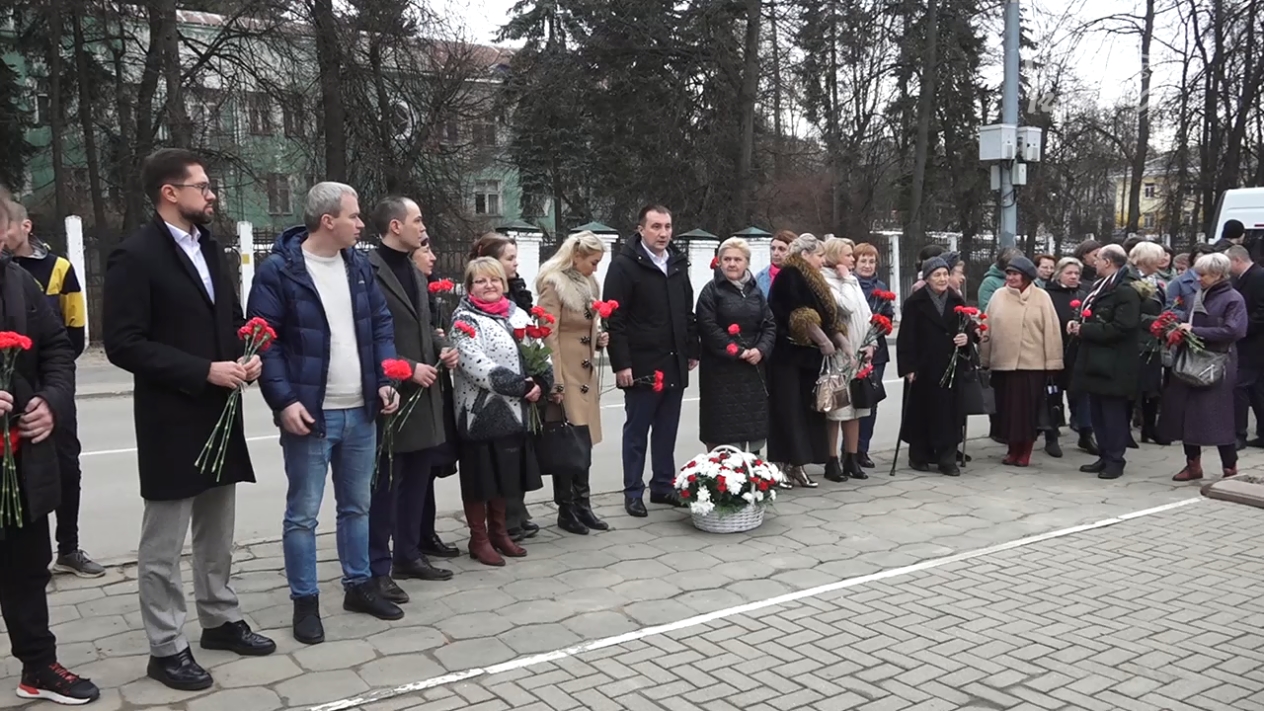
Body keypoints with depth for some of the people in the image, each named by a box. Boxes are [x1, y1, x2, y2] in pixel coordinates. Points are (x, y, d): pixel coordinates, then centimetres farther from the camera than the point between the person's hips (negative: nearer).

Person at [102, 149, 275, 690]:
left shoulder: (210, 249, 11)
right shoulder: (135, 256, -13)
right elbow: (123, 344, -17)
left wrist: (247, 356, -1)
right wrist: (203, 371, -21)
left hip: (219, 414, 7)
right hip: (171, 420, -7)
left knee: (217, 533, 18)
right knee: (164, 543, 4)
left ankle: (220, 620, 32)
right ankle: (166, 648, 16)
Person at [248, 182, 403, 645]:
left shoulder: (359, 265, 8)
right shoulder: (278, 271, -10)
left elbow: (381, 325, 13)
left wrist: (386, 379, 2)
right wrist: (284, 401, -19)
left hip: (361, 412, 6)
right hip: (310, 414, -6)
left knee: (357, 506, 16)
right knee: (303, 514, 4)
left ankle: (359, 585, 30)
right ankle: (305, 601, 17)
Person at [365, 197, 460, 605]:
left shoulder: (414, 273, 16)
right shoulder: (369, 271, -13)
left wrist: (440, 350, 6)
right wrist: (407, 369, -19)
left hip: (424, 395, 9)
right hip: (391, 395, -8)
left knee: (416, 482, 15)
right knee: (384, 488, 1)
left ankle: (408, 555, 28)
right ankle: (378, 569, 11)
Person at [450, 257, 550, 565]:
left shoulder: (518, 314, 11)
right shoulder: (464, 319, -8)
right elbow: (476, 365, -20)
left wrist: (541, 384, -9)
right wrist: (520, 386, -22)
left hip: (514, 411, 6)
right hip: (481, 411, -6)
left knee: (505, 474, 15)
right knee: (480, 476, 3)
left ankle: (499, 532, 29)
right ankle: (479, 539, 15)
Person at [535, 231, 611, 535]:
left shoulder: (590, 284, 13)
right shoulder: (553, 285, -11)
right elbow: (550, 337, -16)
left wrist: (600, 338, 4)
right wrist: (556, 383, -19)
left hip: (585, 371, 8)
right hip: (565, 372, -8)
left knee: (584, 442, 9)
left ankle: (582, 506, 17)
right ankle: (566, 510, 8)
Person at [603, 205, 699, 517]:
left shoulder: (678, 263, 11)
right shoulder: (624, 265, -9)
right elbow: (614, 319, -13)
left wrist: (692, 350, 13)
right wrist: (621, 363, -16)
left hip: (675, 363, 6)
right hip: (642, 365, -6)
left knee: (667, 430, 13)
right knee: (637, 431, 5)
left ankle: (663, 486, 25)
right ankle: (633, 493, 14)